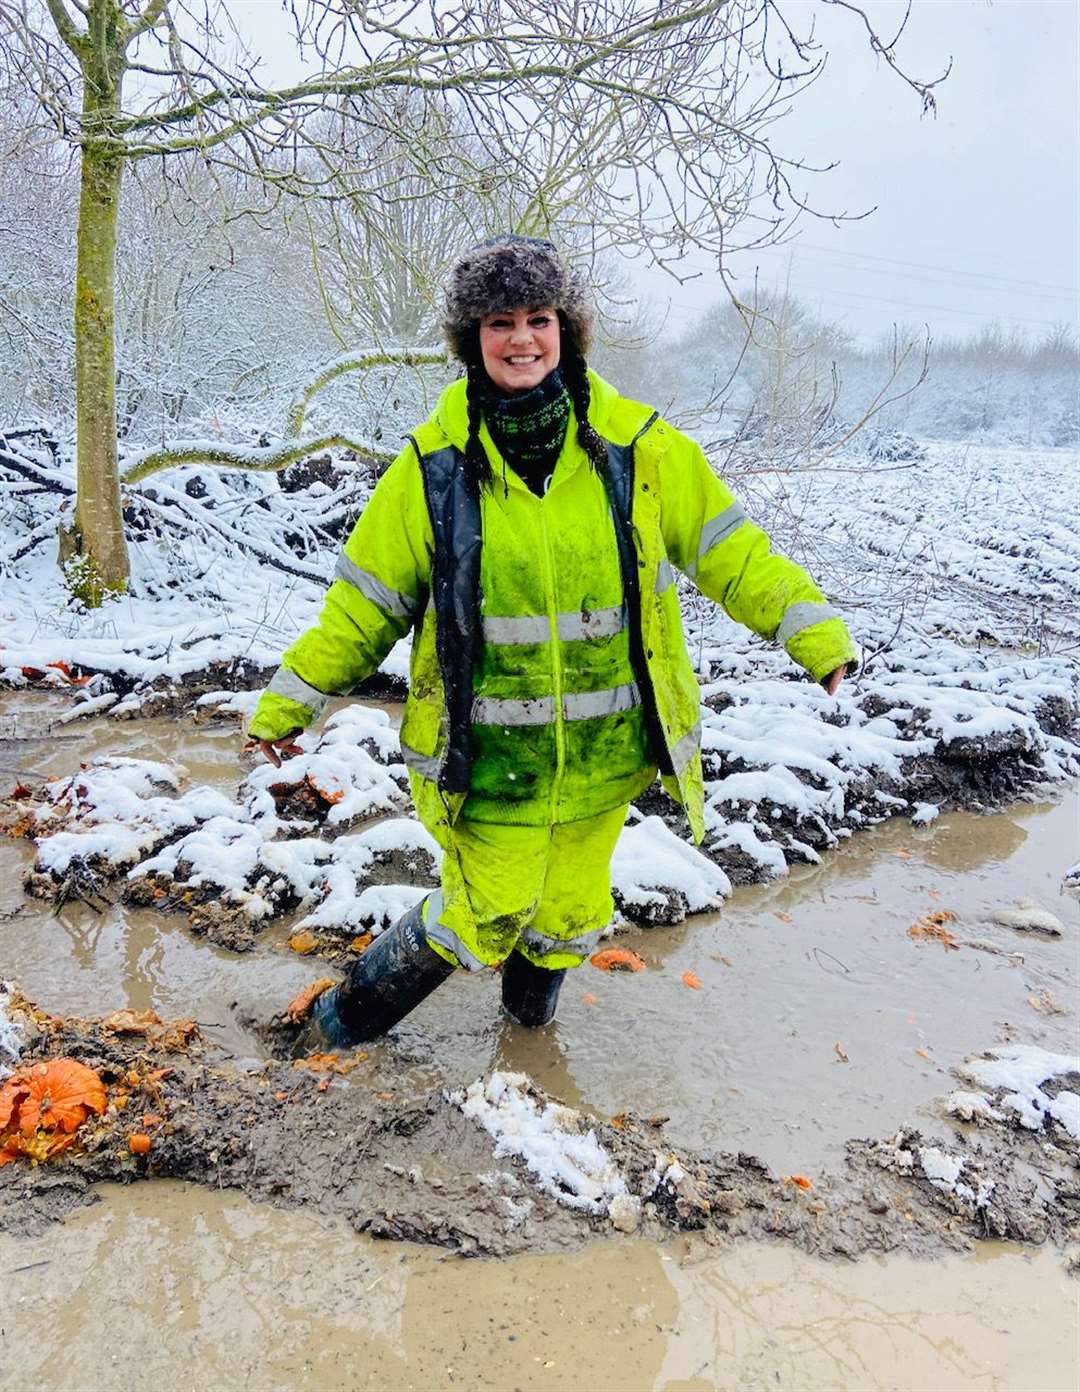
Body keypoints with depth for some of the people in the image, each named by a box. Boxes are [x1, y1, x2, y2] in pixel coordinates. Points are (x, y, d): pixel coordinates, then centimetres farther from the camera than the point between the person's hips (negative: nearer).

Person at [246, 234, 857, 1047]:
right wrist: (290, 699, 2)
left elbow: (725, 547, 3)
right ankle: (345, 1022, 33)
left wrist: (812, 628, -4)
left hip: (601, 750, 2)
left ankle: (531, 1009, 52)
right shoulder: (436, 462, -6)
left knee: (570, 912, 18)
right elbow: (365, 598, 0)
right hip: (487, 756, -2)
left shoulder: (636, 445, -4)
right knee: (483, 919, 5)